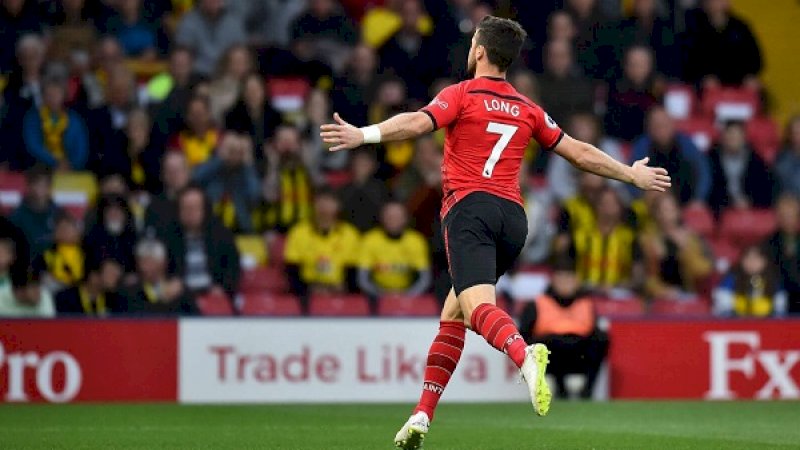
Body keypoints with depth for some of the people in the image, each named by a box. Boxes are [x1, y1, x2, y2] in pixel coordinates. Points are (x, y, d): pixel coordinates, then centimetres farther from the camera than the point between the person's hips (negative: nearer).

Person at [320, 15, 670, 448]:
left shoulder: (461, 95, 4)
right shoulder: (528, 110, 19)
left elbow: (417, 122, -15)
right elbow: (580, 152, 23)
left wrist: (364, 134, -27)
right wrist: (632, 174, 36)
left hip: (469, 208, -6)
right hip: (513, 217, 6)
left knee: (478, 305, -24)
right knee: (453, 311, 17)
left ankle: (524, 355, -56)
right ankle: (422, 415, 11)